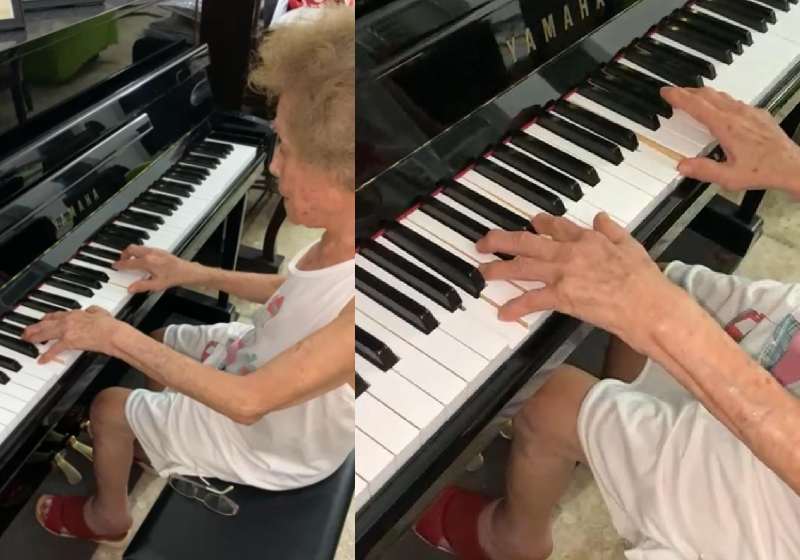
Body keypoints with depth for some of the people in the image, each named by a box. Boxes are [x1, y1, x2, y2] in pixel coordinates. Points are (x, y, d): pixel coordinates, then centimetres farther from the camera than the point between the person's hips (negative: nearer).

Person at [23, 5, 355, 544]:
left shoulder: (353, 309, -42)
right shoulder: (340, 242, -17)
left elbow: (247, 403, -37)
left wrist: (119, 337, -31)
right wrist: (193, 272, 3)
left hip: (269, 443, -7)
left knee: (109, 407, 5)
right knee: (161, 341, 23)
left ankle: (108, 516, 33)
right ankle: (153, 445, 48)